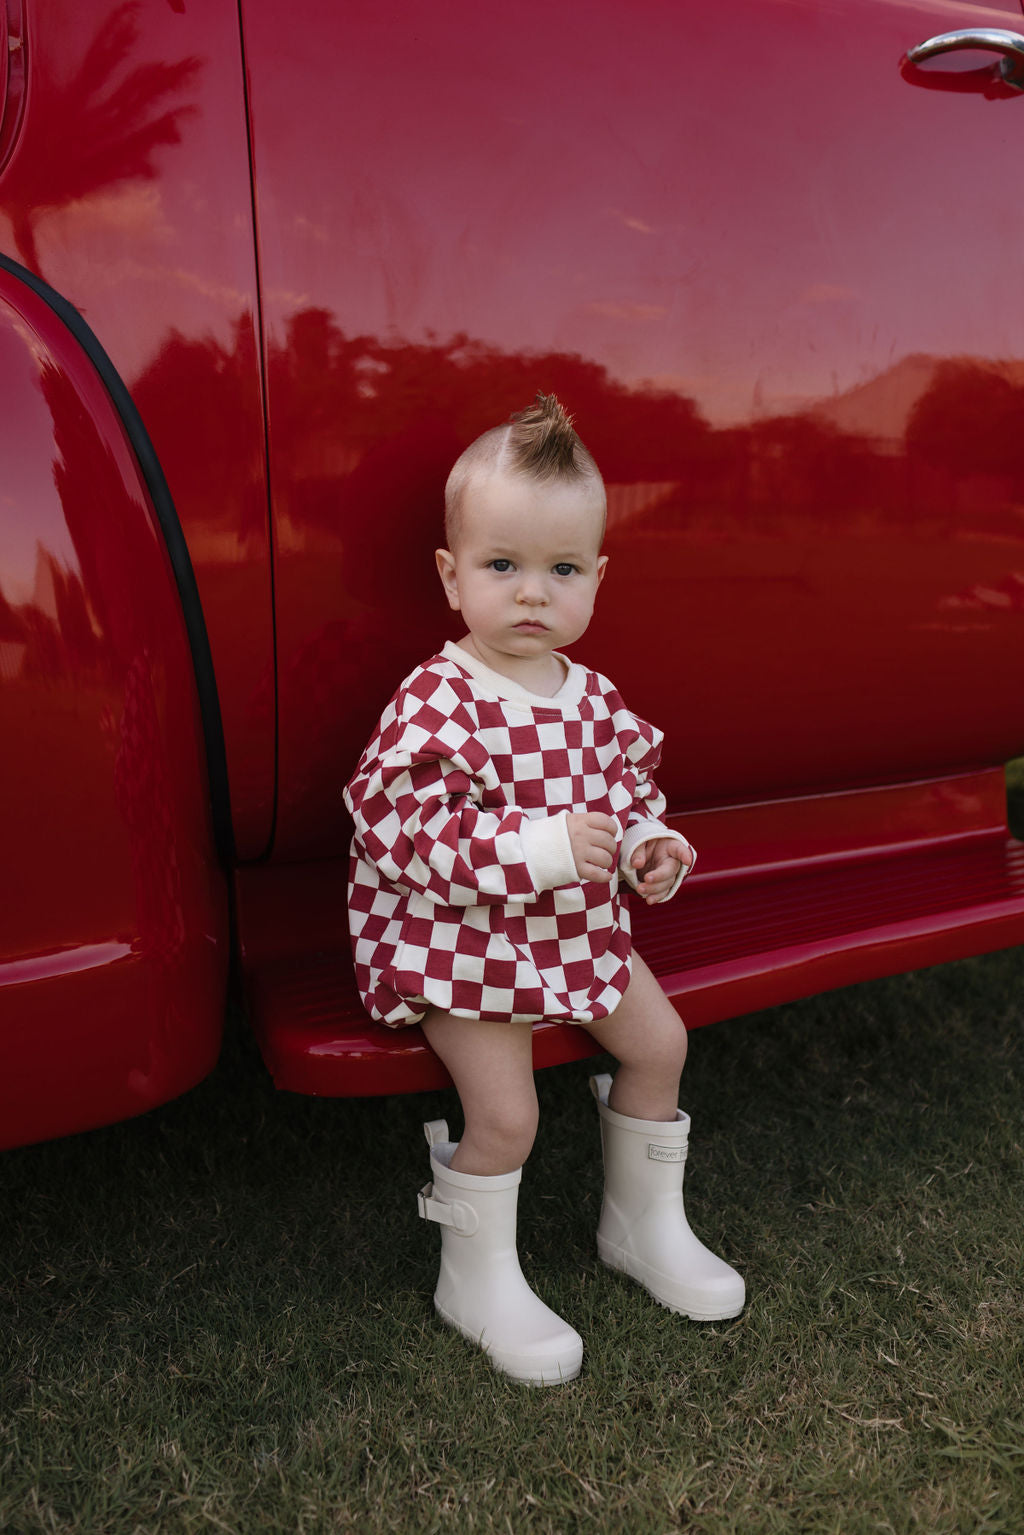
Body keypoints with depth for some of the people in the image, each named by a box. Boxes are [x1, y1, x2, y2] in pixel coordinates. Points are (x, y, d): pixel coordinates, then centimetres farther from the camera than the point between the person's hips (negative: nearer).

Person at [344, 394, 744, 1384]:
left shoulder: (594, 699, -1)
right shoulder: (435, 705, -23)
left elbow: (628, 786, 15)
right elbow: (395, 828, -29)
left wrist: (647, 845, -7)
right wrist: (542, 848, -35)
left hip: (576, 930, 8)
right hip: (455, 941, -7)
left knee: (658, 1039, 12)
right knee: (505, 1109, -12)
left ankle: (643, 1223, 35)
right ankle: (479, 1281, 17)